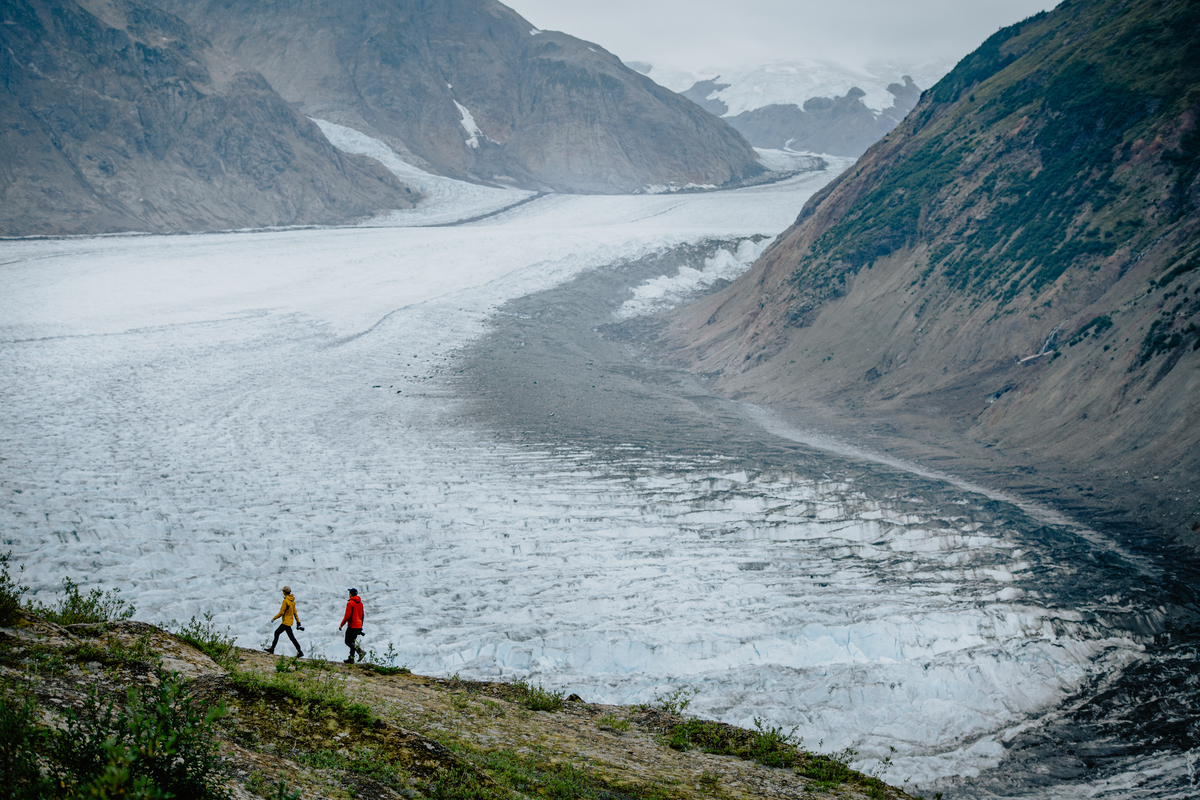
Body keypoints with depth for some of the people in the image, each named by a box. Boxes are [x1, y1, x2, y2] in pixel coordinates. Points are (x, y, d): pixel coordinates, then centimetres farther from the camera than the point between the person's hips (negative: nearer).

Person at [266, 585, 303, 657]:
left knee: (292, 637, -6)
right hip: (290, 621, 10)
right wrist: (298, 622, 16)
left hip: (286, 622, -10)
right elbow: (295, 612, 13)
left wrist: (274, 618, -8)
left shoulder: (286, 601, -20)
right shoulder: (292, 601, 8)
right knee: (277, 632, 16)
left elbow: (281, 613, -20)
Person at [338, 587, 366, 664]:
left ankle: (361, 652, -18)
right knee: (352, 642, 15)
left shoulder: (350, 603, -15)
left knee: (348, 642, -1)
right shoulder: (360, 603, 10)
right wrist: (361, 626, 24)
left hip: (352, 626, -8)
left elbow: (347, 616, -19)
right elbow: (362, 615, 16)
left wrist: (341, 625, -10)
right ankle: (351, 659, 14)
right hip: (358, 626, 8)